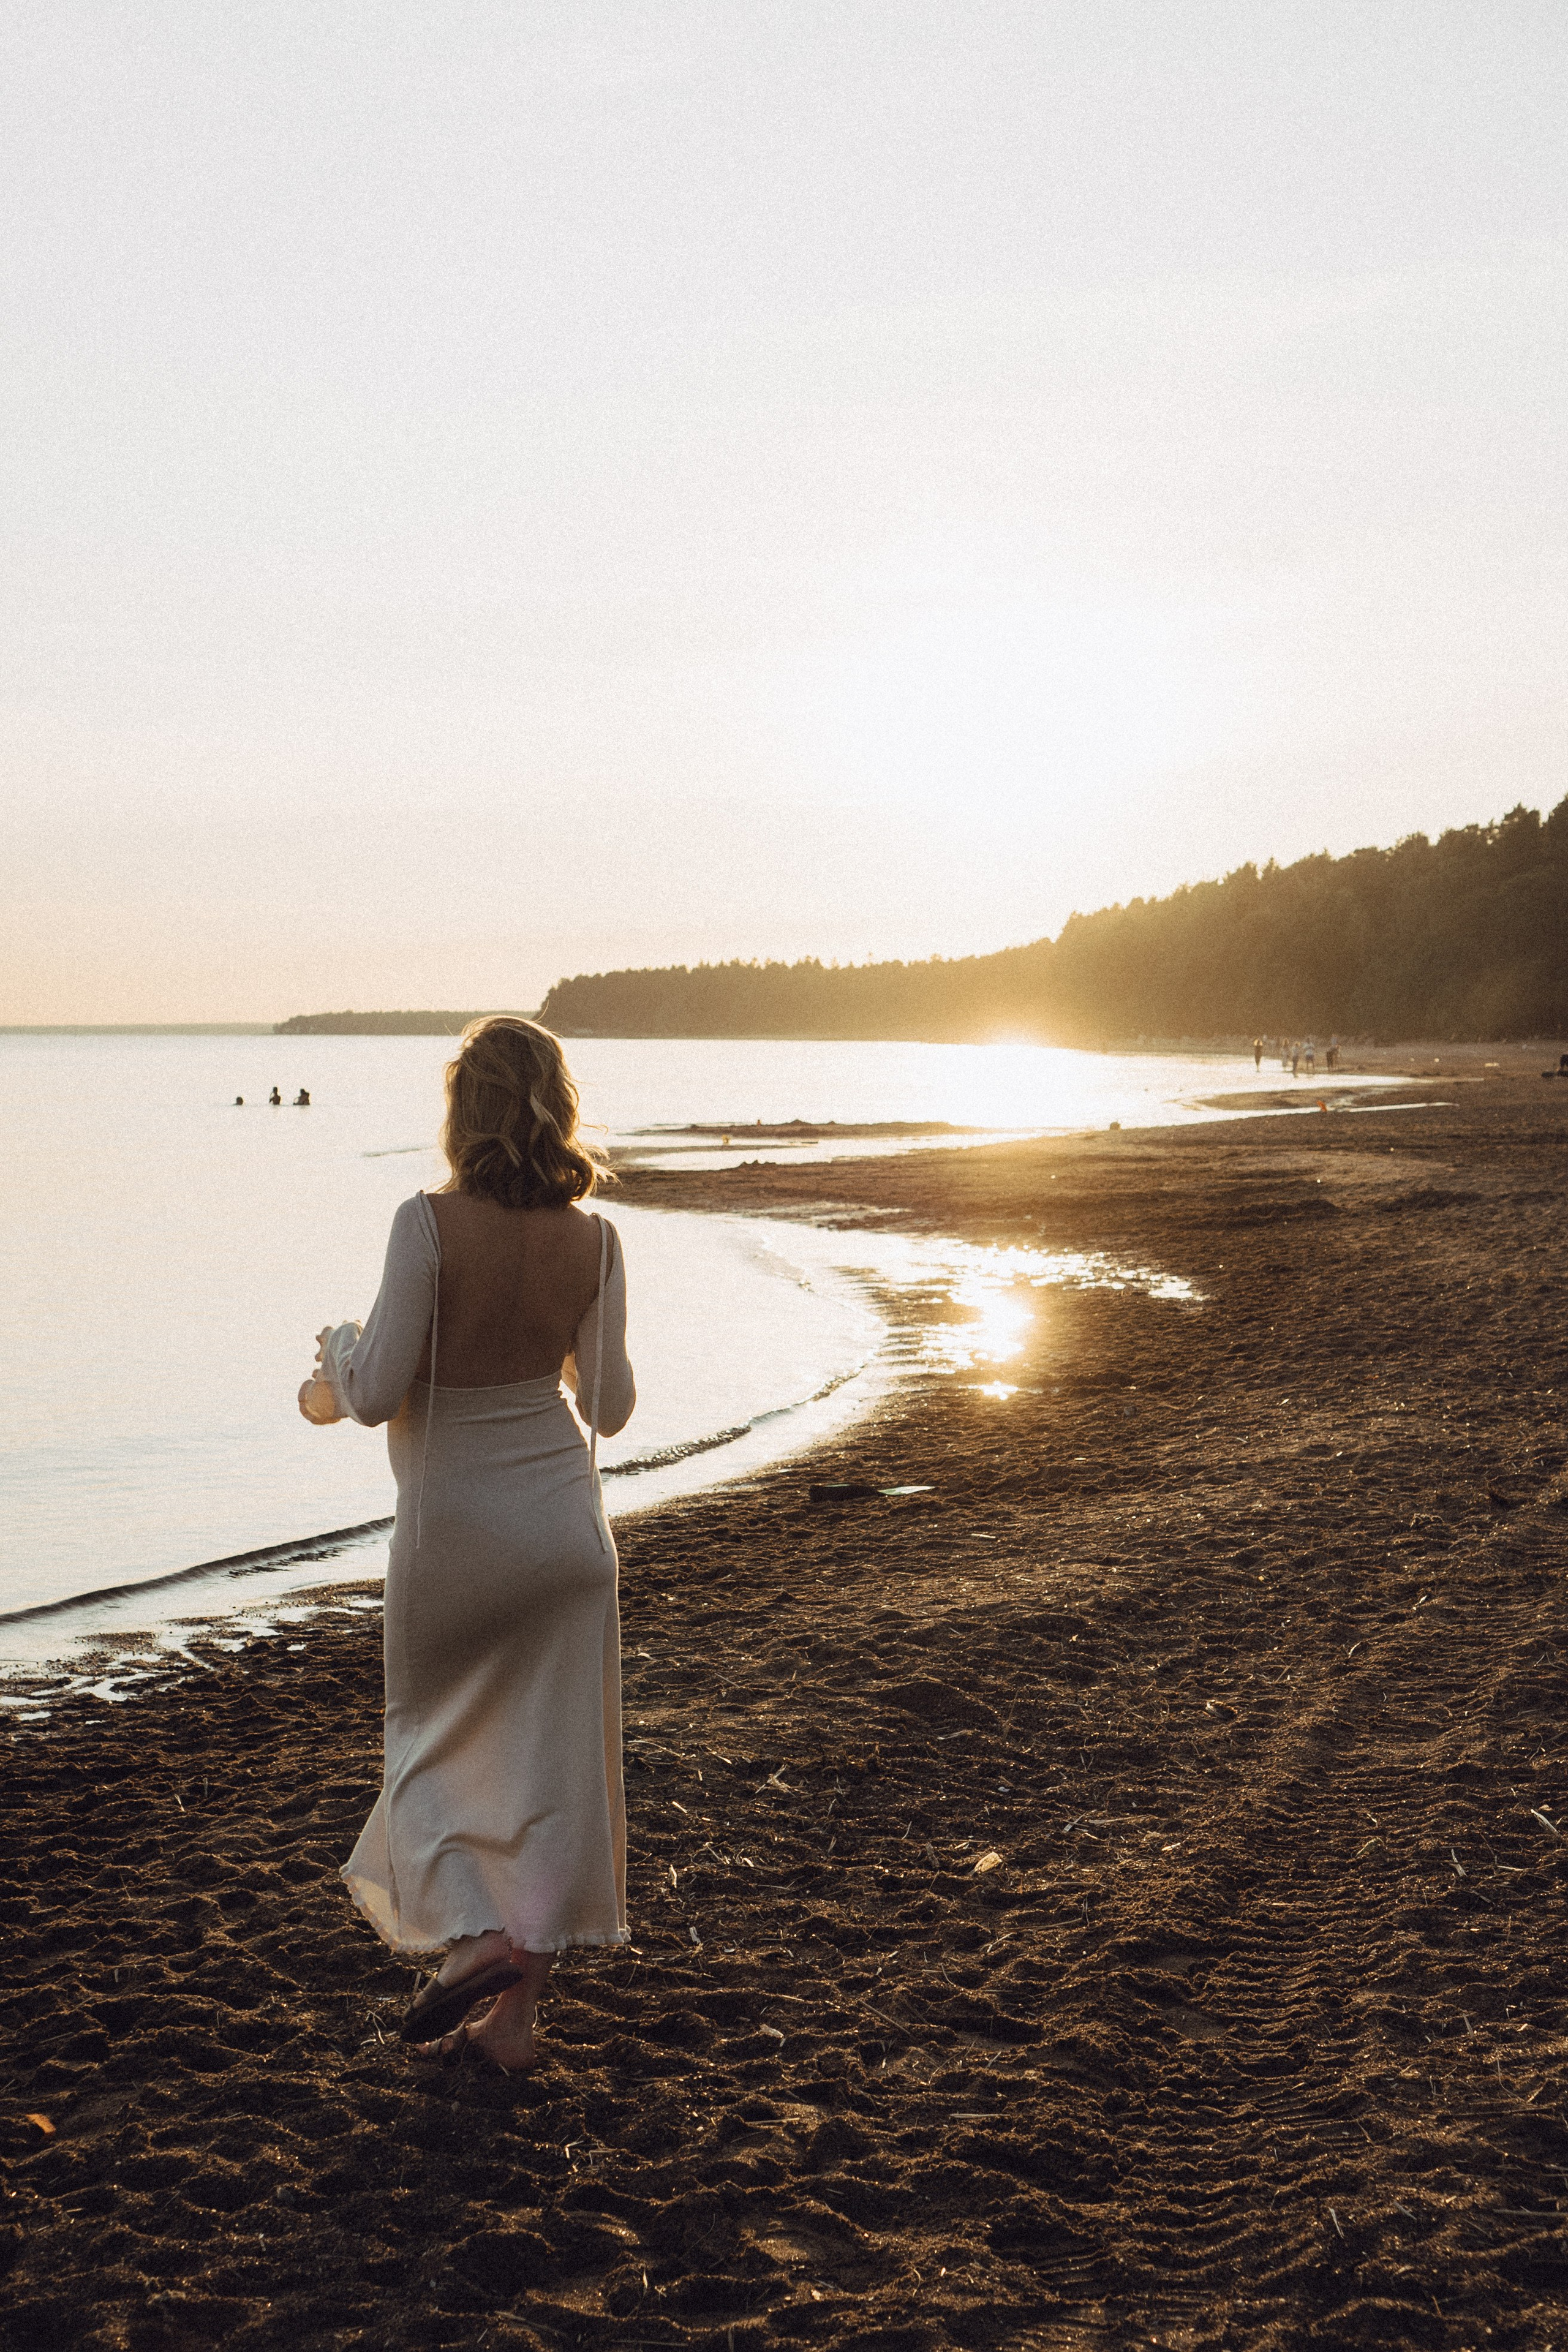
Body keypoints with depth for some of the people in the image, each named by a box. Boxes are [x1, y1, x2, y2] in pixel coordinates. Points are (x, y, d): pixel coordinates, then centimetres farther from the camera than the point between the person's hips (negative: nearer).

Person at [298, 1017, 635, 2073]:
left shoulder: (431, 1224, -19)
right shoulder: (593, 1238, -6)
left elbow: (377, 1395, -19)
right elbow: (611, 1407, 1)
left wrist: (334, 1364, 3)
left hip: (454, 1526, -3)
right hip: (562, 1518, 4)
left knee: (433, 1740, 19)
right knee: (551, 1758, 11)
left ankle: (471, 1935, 2)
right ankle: (517, 2011, 18)